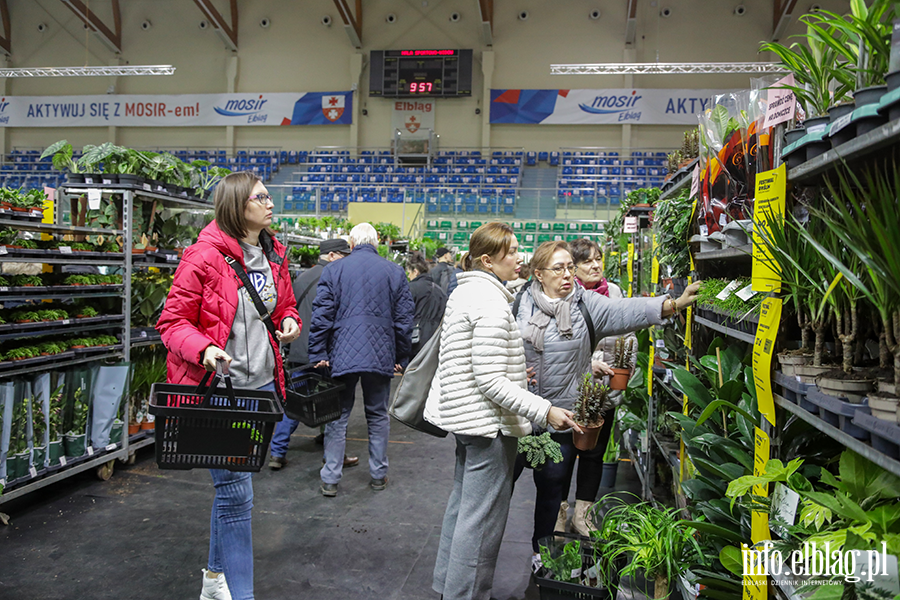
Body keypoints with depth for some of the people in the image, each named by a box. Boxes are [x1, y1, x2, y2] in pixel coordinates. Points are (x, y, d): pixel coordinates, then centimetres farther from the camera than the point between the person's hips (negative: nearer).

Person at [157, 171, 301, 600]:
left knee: (232, 485, 19)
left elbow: (285, 306, 22)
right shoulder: (204, 256, -12)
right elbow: (172, 322, -9)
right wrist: (203, 349, -26)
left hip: (261, 385, 7)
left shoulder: (274, 256, 10)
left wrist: (289, 323, -1)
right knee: (236, 492, -5)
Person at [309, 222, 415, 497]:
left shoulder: (334, 269, -1)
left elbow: (322, 315, -5)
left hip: (342, 357, -1)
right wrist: (401, 358, 11)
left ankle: (330, 479, 13)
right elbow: (404, 318, 4)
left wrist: (318, 354, 0)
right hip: (381, 357, 1)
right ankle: (378, 475, 23)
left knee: (337, 416, 9)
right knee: (378, 415, 14)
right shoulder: (394, 272, 3)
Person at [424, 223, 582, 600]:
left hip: (463, 412, 11)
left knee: (463, 502, 23)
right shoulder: (491, 302, -21)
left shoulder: (464, 292, 11)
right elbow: (489, 381, -24)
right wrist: (544, 411, -24)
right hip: (488, 419, -11)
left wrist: (515, 372, 24)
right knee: (483, 516, 2)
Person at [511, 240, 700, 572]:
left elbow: (624, 312, -18)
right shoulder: (521, 303, -3)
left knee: (552, 487, 15)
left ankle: (542, 552, 37)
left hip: (562, 419, 1)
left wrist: (672, 304, -32)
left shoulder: (585, 304, -2)